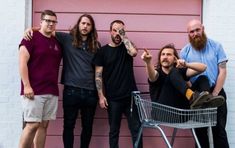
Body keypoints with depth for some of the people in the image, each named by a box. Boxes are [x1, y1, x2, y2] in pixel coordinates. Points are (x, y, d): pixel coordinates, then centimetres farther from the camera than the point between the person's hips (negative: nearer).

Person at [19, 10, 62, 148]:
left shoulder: (57, 42, 14)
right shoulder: (31, 38, -3)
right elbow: (23, 63, -9)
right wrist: (26, 86, -17)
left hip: (52, 91, 6)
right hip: (34, 90, -6)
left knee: (44, 125, 7)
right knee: (33, 125, -8)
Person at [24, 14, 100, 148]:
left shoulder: (96, 45, 10)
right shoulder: (67, 39, 4)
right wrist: (31, 29, -10)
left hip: (90, 92, 3)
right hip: (71, 90, -2)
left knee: (88, 126, 11)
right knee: (69, 125, 4)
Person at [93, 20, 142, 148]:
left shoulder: (126, 47, 7)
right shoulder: (103, 51, 3)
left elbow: (134, 52, -18)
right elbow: (98, 75, 0)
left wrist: (123, 35, -11)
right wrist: (101, 96, -8)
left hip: (131, 96, 1)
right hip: (113, 98, -1)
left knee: (136, 129, 3)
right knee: (114, 131, 9)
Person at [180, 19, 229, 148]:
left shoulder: (216, 46, 2)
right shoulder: (185, 51, 3)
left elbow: (222, 71, -2)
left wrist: (214, 94, -10)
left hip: (216, 93, -1)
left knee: (219, 130, -1)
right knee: (200, 130, 8)